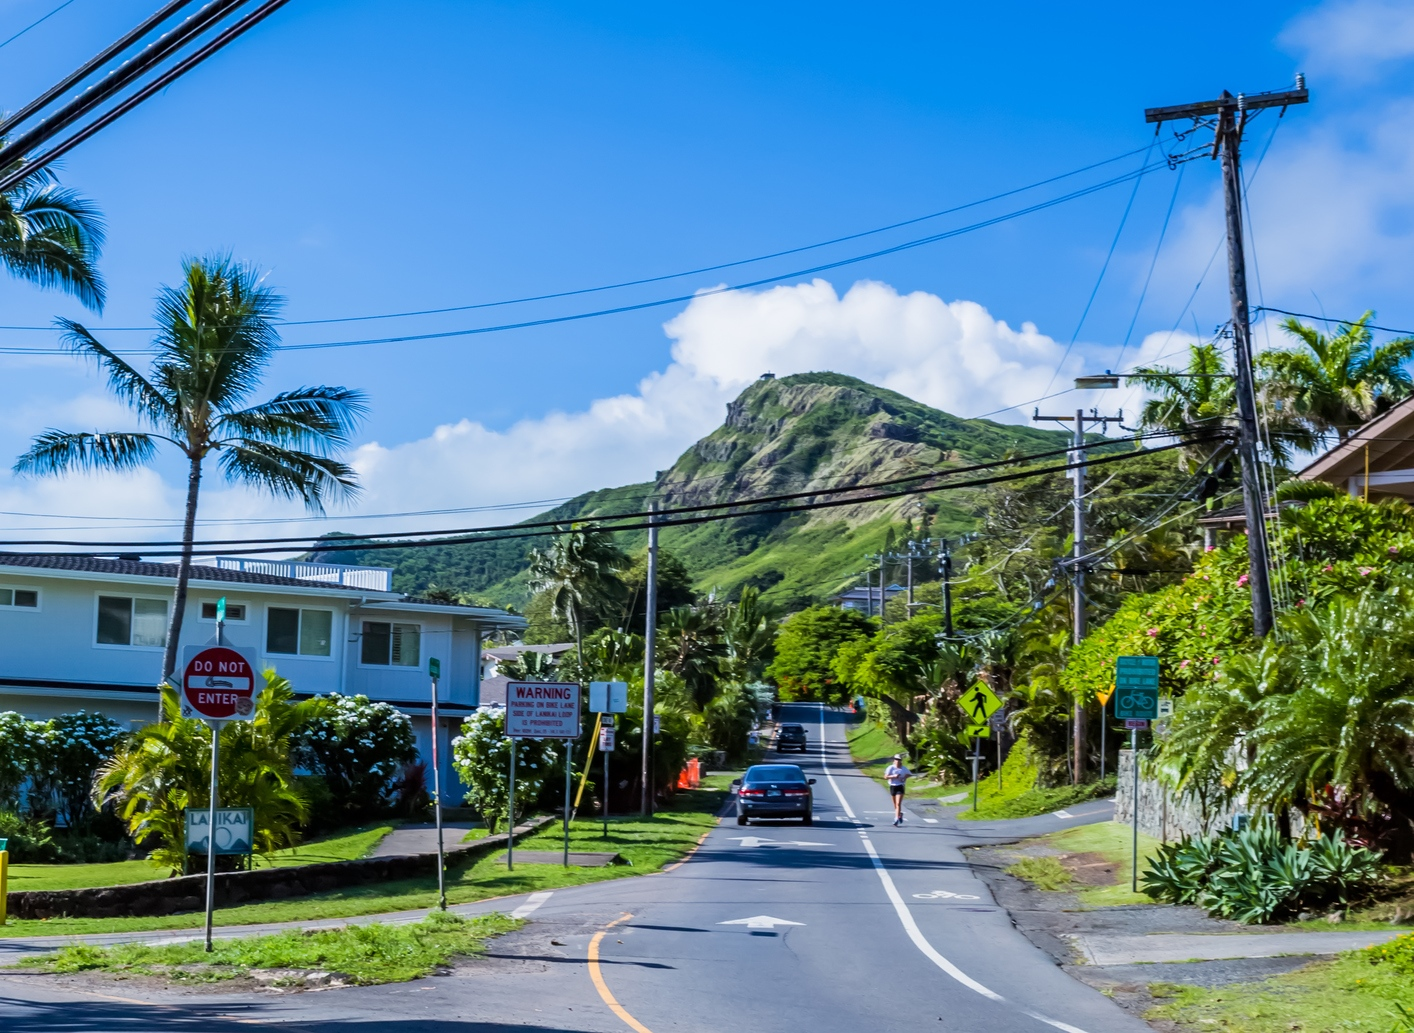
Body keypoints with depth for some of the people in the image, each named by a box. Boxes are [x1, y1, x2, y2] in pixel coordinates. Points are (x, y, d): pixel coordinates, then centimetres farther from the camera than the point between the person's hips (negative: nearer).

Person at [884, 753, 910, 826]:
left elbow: (908, 774, 19)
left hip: (900, 787, -1)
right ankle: (900, 814, 44)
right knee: (895, 804, 15)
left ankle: (896, 819, -16)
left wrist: (905, 778, -1)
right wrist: (894, 776, -25)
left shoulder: (904, 769, 0)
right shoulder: (891, 768, -6)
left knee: (898, 803, -13)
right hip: (892, 786, 1)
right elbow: (886, 776, -11)